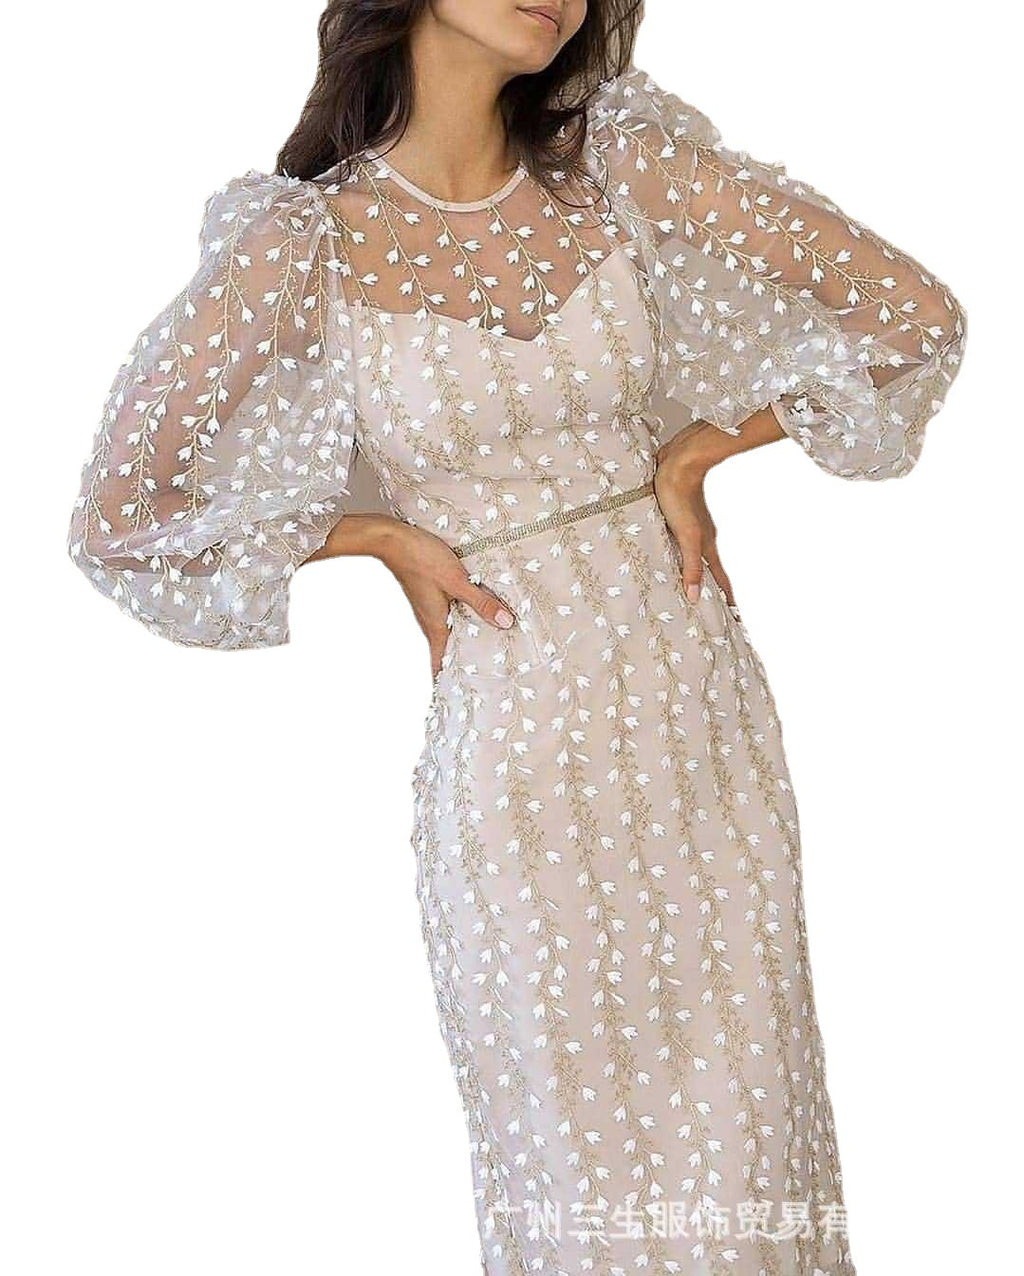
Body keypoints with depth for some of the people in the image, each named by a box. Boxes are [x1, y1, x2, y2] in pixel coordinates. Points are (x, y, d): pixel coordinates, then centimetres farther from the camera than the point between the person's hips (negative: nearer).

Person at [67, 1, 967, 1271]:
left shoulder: (620, 160, -2)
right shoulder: (307, 238, -8)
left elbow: (916, 312, 1)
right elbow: (116, 518, -2)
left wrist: (699, 449, -4)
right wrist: (380, 536, -6)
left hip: (699, 694, 3)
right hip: (517, 732, -2)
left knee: (745, 1126, 12)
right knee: (584, 1170, 9)